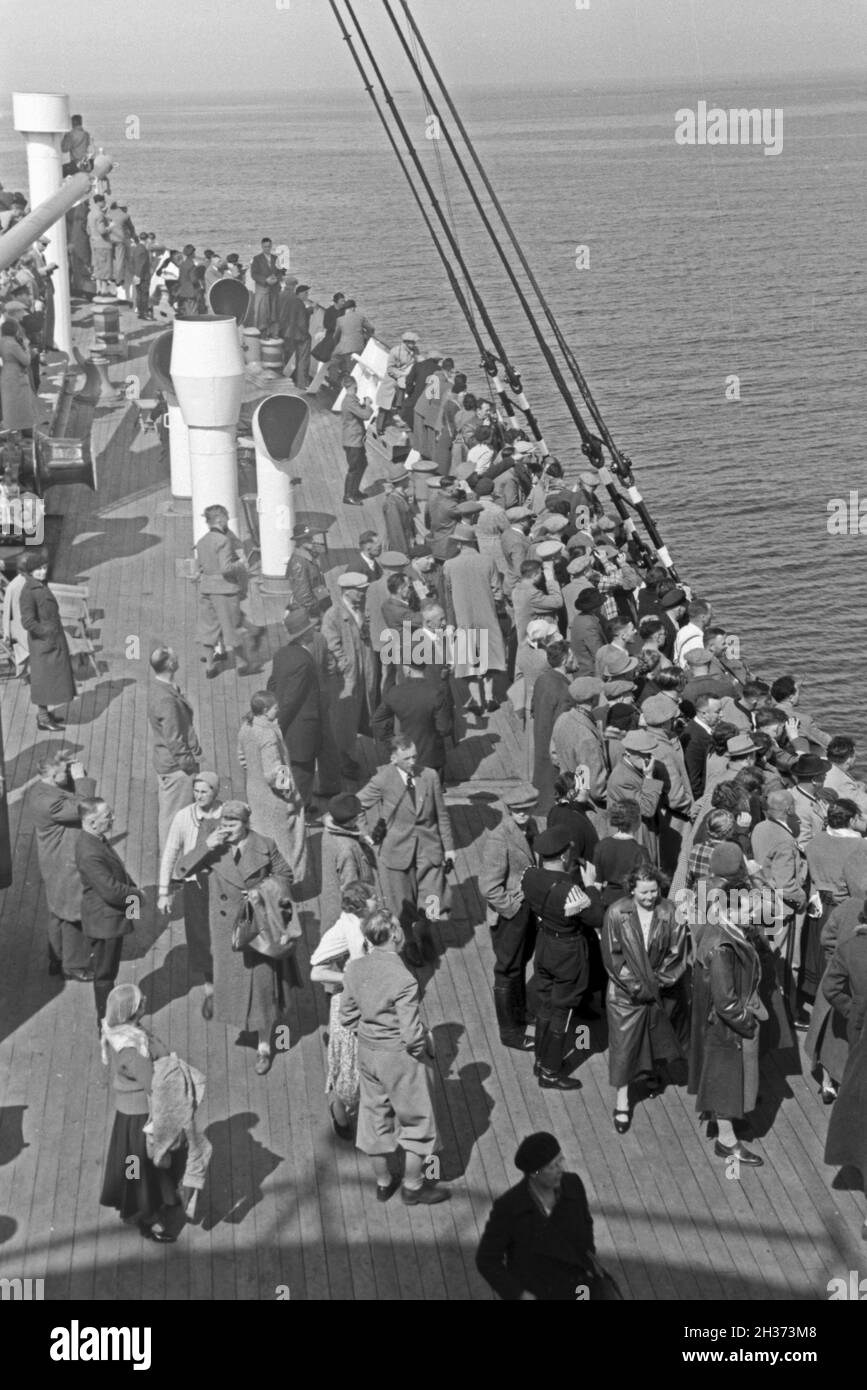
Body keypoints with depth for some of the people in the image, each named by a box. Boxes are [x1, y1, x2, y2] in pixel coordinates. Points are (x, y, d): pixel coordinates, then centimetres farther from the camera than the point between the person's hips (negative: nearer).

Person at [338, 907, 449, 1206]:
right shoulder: (403, 980, -28)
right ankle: (413, 1187, 28)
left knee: (375, 1115, 22)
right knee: (417, 1119, 15)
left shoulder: (355, 969, -9)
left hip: (367, 1053, 6)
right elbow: (411, 1034, -24)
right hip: (399, 1057, -6)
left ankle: (383, 1182, 38)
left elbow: (347, 1015, 2)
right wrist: (427, 1046, -4)